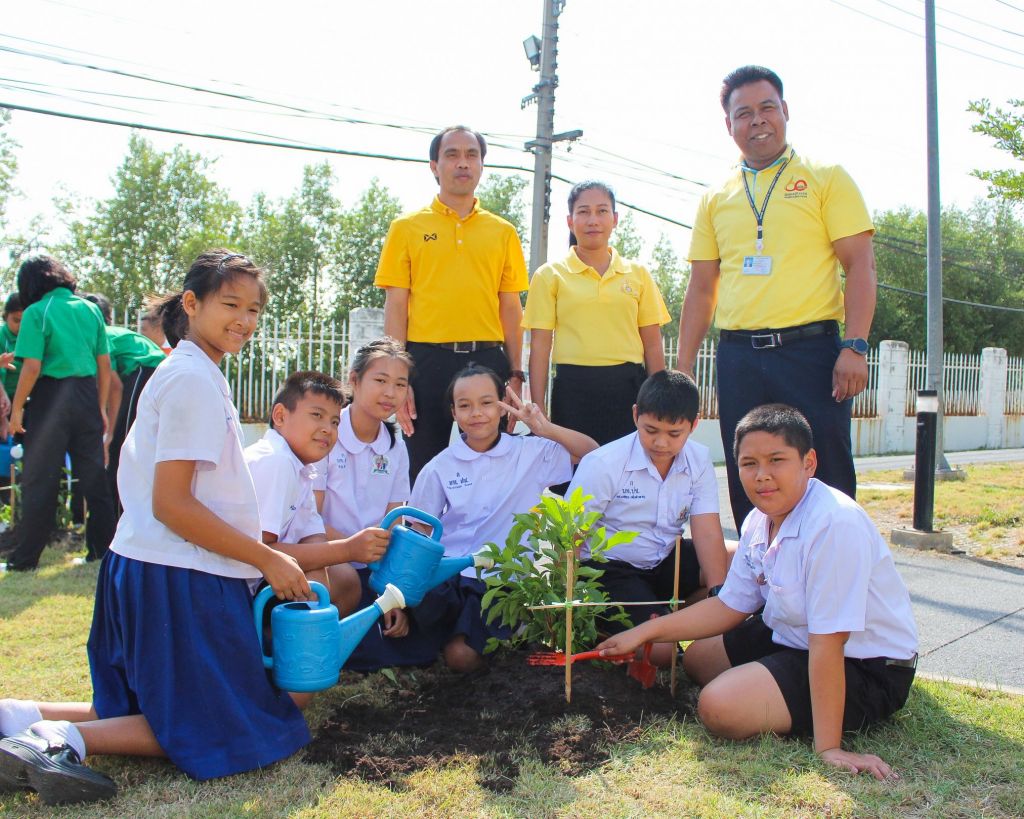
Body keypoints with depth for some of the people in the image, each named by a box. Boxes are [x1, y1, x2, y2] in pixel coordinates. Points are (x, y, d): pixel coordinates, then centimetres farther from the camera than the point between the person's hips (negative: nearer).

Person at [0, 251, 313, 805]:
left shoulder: (184, 373, 16)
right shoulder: (194, 379, -15)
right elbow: (171, 503, -20)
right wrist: (267, 559, -15)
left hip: (144, 572, 10)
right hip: (181, 578, -10)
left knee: (154, 712, 22)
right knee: (228, 725, 2)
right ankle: (64, 738, -8)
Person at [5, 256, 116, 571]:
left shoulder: (36, 312, -7)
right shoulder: (91, 309, 7)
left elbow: (32, 367, -14)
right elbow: (104, 364, 7)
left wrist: (16, 408, -5)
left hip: (51, 399, -4)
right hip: (87, 398, 4)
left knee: (39, 479, 4)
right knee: (94, 476, 11)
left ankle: (25, 558, 12)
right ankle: (104, 547, 17)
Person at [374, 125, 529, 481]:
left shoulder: (503, 232, 12)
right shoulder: (407, 228, 6)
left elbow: (510, 308, 11)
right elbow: (395, 308, 2)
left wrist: (515, 375, 4)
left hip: (488, 360, 2)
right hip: (427, 361, -1)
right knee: (424, 469, 5)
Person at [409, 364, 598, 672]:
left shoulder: (530, 453, 3)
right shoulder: (439, 468, 5)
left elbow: (594, 453, 1)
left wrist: (545, 428, -11)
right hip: (448, 574, 1)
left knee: (462, 657, -19)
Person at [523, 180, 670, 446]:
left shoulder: (638, 274, 10)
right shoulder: (550, 275, 4)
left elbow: (652, 344, 10)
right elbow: (540, 345, 1)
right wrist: (537, 411, -4)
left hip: (628, 388, 2)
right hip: (574, 390, -1)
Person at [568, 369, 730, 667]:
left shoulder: (699, 461, -4)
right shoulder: (603, 464, -17)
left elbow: (707, 534, -10)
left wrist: (718, 594, -23)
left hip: (667, 562, 6)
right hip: (609, 569, -6)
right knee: (660, 651, -23)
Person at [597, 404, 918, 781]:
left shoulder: (834, 524, -31)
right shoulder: (760, 520, -3)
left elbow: (827, 641, -31)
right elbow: (730, 605, 7)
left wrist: (828, 748, -28)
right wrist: (645, 632, 3)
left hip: (864, 666, -9)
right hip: (793, 639, 9)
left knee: (720, 706, -23)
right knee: (697, 656, 22)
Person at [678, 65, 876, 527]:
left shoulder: (826, 178, 5)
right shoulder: (716, 199, 14)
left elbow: (859, 264, -2)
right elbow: (701, 289, 15)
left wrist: (855, 347, -13)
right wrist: (682, 367, 9)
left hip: (810, 350, -3)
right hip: (738, 358, 4)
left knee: (824, 483, -1)